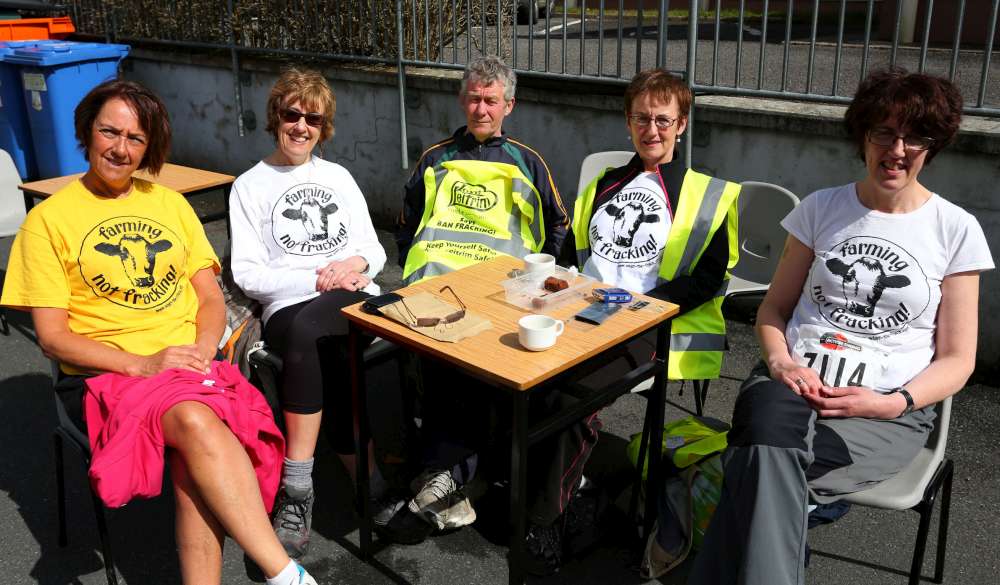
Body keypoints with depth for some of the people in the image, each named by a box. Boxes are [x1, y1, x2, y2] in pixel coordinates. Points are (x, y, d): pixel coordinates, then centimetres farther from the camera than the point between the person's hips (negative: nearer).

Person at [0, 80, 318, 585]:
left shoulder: (170, 203, 17)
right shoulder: (48, 219, 4)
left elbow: (211, 299, 14)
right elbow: (52, 336, -1)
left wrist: (202, 351, -8)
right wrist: (142, 365, -16)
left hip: (188, 363, 3)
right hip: (105, 374, -3)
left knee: (195, 460, -31)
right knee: (197, 423, -34)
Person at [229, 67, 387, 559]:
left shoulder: (338, 177, 22)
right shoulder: (250, 186, 11)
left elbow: (375, 251, 17)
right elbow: (247, 274, 0)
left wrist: (357, 263, -8)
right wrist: (317, 279, -12)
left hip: (356, 300, 2)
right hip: (289, 308, -1)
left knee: (308, 330, -34)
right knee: (330, 353, -35)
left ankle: (297, 490, -26)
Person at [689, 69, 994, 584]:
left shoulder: (956, 230, 6)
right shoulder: (821, 208, 12)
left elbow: (956, 360, 6)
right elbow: (773, 308, 15)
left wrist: (893, 403, -12)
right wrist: (779, 360, -7)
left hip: (887, 411, -2)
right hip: (795, 380, 2)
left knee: (763, 463, -33)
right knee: (773, 457, -37)